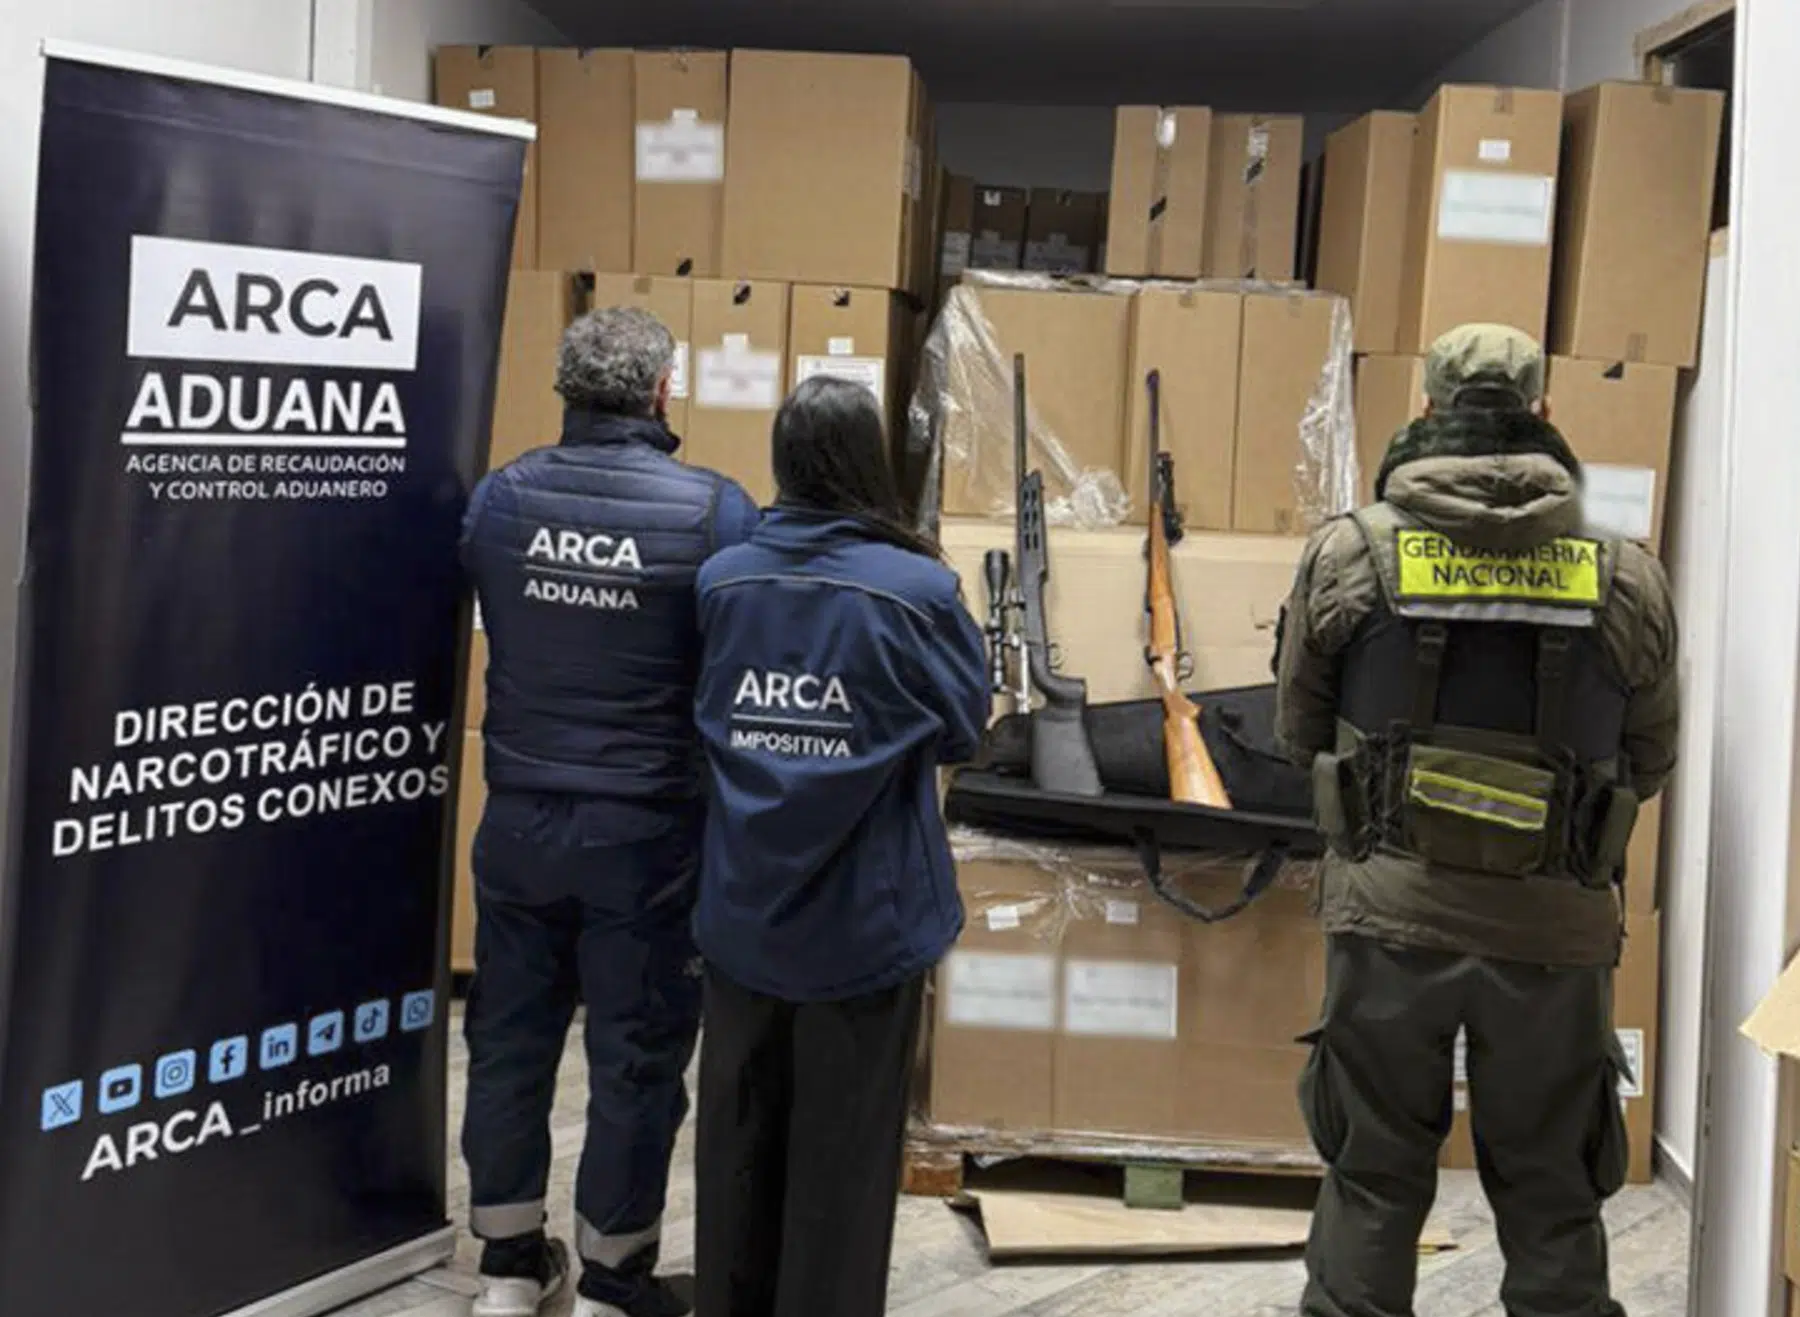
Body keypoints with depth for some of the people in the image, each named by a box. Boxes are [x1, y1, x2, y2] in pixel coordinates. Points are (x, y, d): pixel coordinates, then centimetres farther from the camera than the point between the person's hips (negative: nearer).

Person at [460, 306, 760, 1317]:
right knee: (637, 1052, 10)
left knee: (511, 1032, 17)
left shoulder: (500, 496, -2)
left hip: (519, 815, 4)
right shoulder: (714, 510, -14)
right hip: (646, 828, -4)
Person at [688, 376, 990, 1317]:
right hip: (864, 921, -4)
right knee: (842, 1154, 11)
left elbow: (703, 720, 7)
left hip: (741, 915, 4)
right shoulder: (918, 589, -16)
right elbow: (964, 728, -3)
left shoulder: (721, 580, -4)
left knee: (738, 1137, 19)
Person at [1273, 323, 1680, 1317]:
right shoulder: (1625, 576, -2)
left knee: (1372, 1183, 13)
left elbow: (1298, 730, 7)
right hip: (1554, 928, 1)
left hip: (1391, 912, 0)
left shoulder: (1350, 555, -4)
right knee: (1551, 1203, 14)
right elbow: (1649, 762, 10)